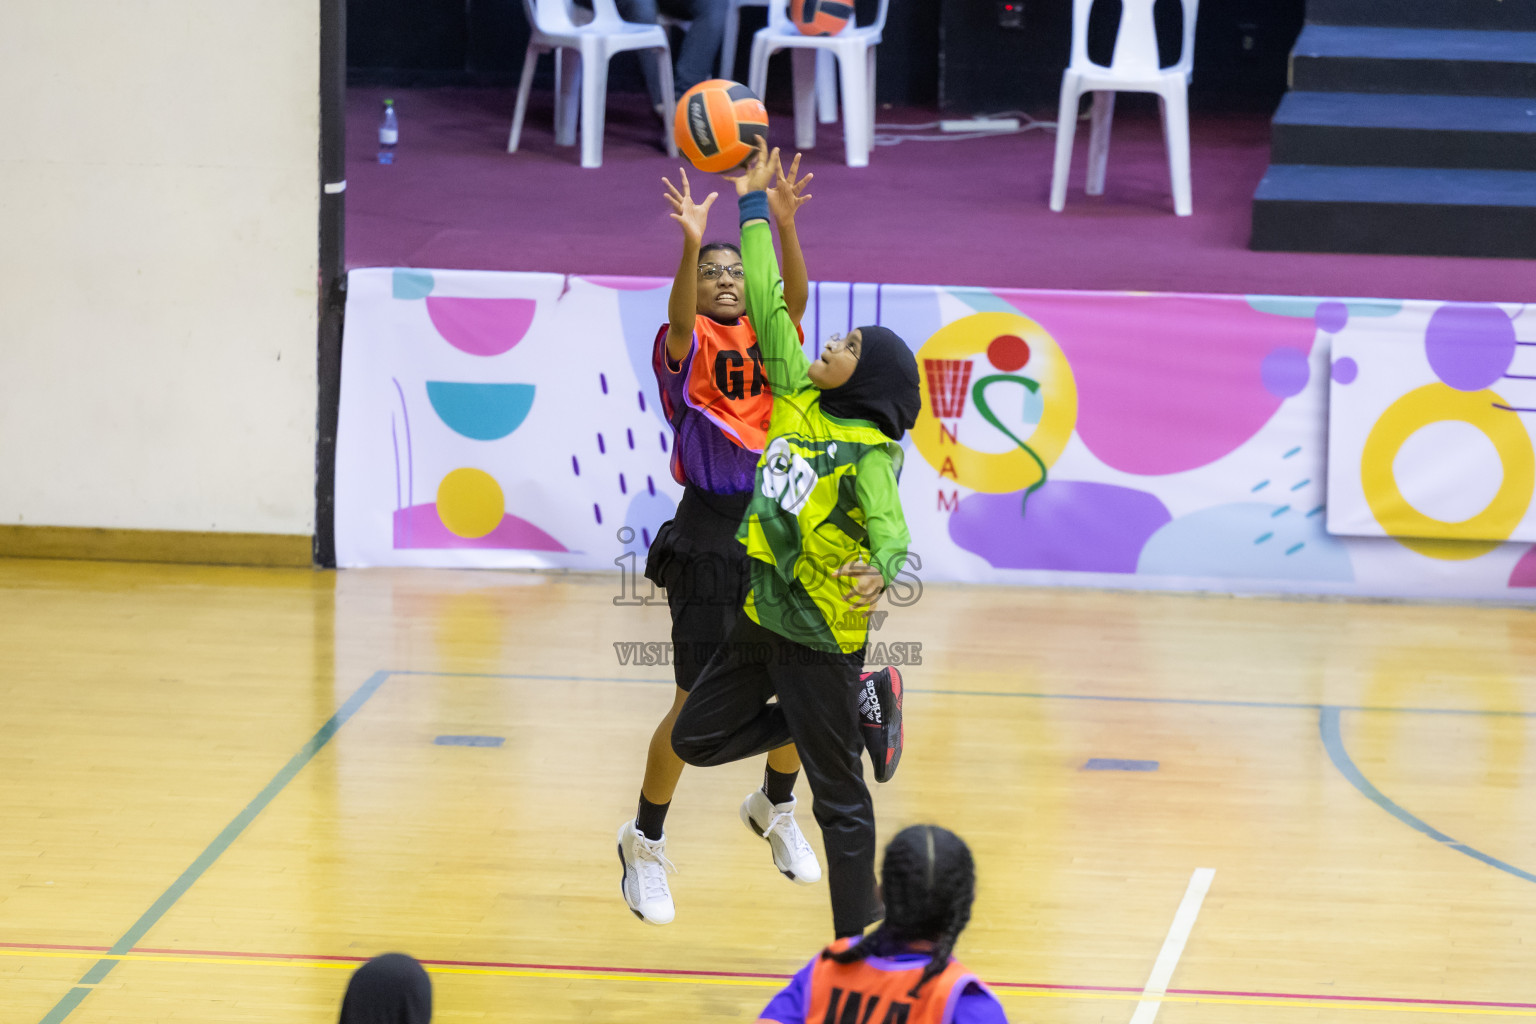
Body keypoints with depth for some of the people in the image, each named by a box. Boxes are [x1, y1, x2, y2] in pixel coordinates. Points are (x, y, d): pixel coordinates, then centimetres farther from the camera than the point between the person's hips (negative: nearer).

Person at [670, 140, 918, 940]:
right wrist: (754, 209, 6)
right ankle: (860, 703, 22)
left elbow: (888, 526, -31)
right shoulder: (798, 400, 2)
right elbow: (769, 307, 6)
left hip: (820, 634, -8)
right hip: (760, 614, 8)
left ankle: (858, 938, 13)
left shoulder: (869, 454, -17)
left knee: (838, 796, 1)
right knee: (698, 738, 15)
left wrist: (879, 571, -54)